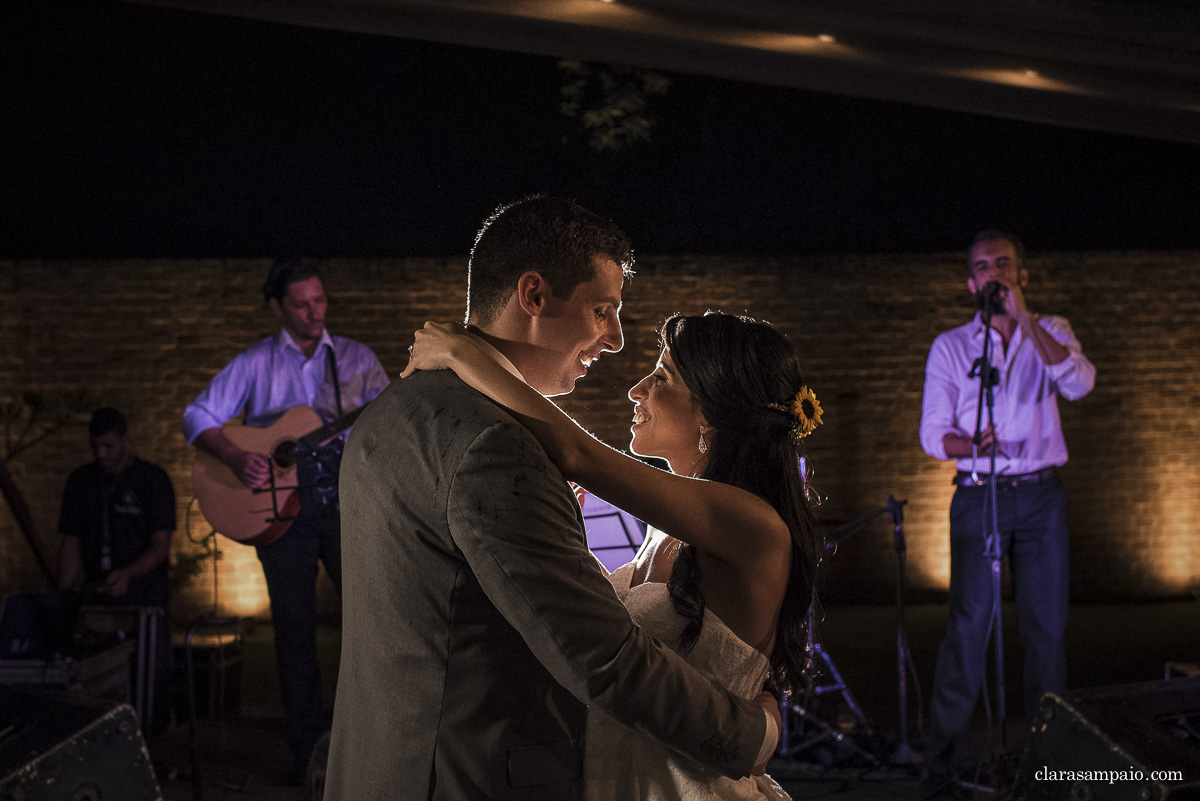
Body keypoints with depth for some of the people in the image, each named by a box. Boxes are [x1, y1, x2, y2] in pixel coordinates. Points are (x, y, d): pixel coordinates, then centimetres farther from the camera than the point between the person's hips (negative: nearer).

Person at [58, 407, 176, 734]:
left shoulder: (153, 479, -1)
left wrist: (127, 574, -24)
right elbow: (71, 543, 12)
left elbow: (161, 545, -7)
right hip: (95, 597, 3)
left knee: (149, 676, -9)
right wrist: (63, 595, -1)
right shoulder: (81, 481, 11)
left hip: (144, 594, -3)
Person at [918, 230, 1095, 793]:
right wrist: (973, 446, -21)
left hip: (1042, 496, 2)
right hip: (979, 498, -2)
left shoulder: (1050, 332, 9)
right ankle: (941, 760, -5)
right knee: (969, 625, -8)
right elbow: (933, 434, 1)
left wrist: (1024, 318, -19)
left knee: (1047, 624, 3)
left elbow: (1079, 382, -13)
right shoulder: (950, 347, 6)